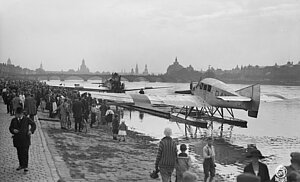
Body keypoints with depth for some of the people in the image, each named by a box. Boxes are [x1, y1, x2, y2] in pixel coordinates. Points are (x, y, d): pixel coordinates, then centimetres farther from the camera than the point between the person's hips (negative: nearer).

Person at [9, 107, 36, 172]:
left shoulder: (26, 119, -1)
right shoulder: (13, 120, 5)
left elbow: (33, 125, 7)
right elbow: (10, 128, 9)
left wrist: (31, 130, -10)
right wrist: (13, 130, -13)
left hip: (25, 138, -3)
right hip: (17, 139, 3)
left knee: (25, 153, -3)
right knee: (19, 153, 11)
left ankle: (25, 166, 4)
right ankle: (21, 165, 26)